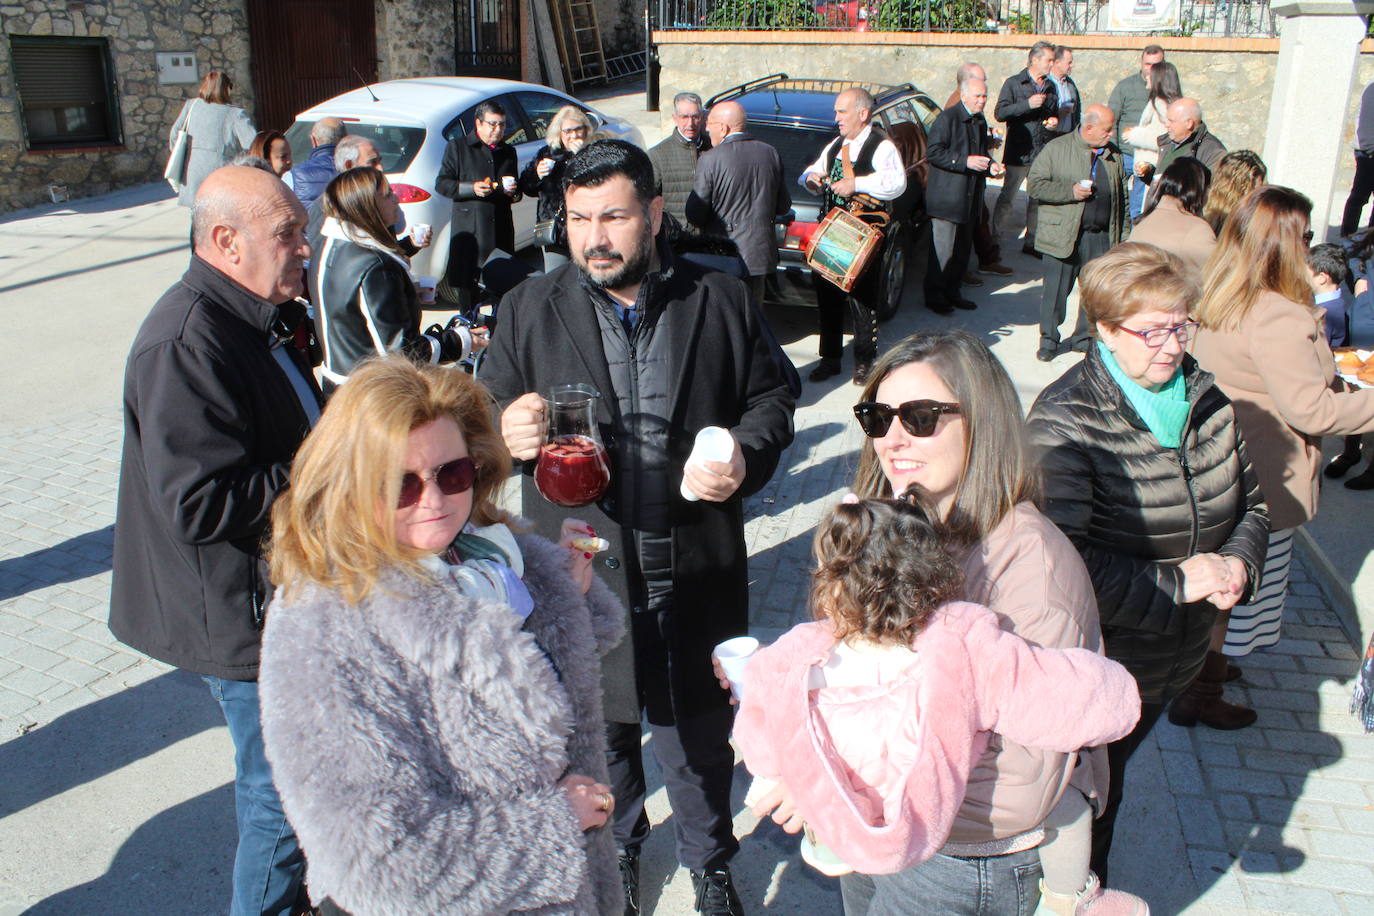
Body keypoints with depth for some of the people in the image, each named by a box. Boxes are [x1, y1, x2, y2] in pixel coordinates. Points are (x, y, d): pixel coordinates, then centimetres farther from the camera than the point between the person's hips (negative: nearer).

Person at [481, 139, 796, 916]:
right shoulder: (529, 311, 0)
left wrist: (746, 455, -15)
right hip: (582, 572, 1)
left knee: (701, 729, 17)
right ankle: (618, 849, 48)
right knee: (600, 728, 20)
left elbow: (772, 398, 5)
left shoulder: (723, 303, -1)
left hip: (696, 571, 0)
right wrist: (508, 433, -23)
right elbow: (487, 411, 2)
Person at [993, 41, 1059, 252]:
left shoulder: (1050, 87, 16)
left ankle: (1031, 241, 17)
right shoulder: (1014, 83, -1)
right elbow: (999, 113, -13)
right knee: (1007, 197, -2)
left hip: (1043, 153, 6)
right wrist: (1027, 104, -20)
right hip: (1019, 153, -6)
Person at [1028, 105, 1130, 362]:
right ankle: (1048, 340, 15)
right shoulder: (1056, 149, -2)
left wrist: (1125, 234, 13)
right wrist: (1071, 192, -16)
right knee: (1056, 290, 1)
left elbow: (1122, 197, 18)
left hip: (1102, 237, 4)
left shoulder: (1114, 154, 12)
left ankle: (1085, 337, 22)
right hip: (1063, 235, -4)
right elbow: (1035, 184, -7)